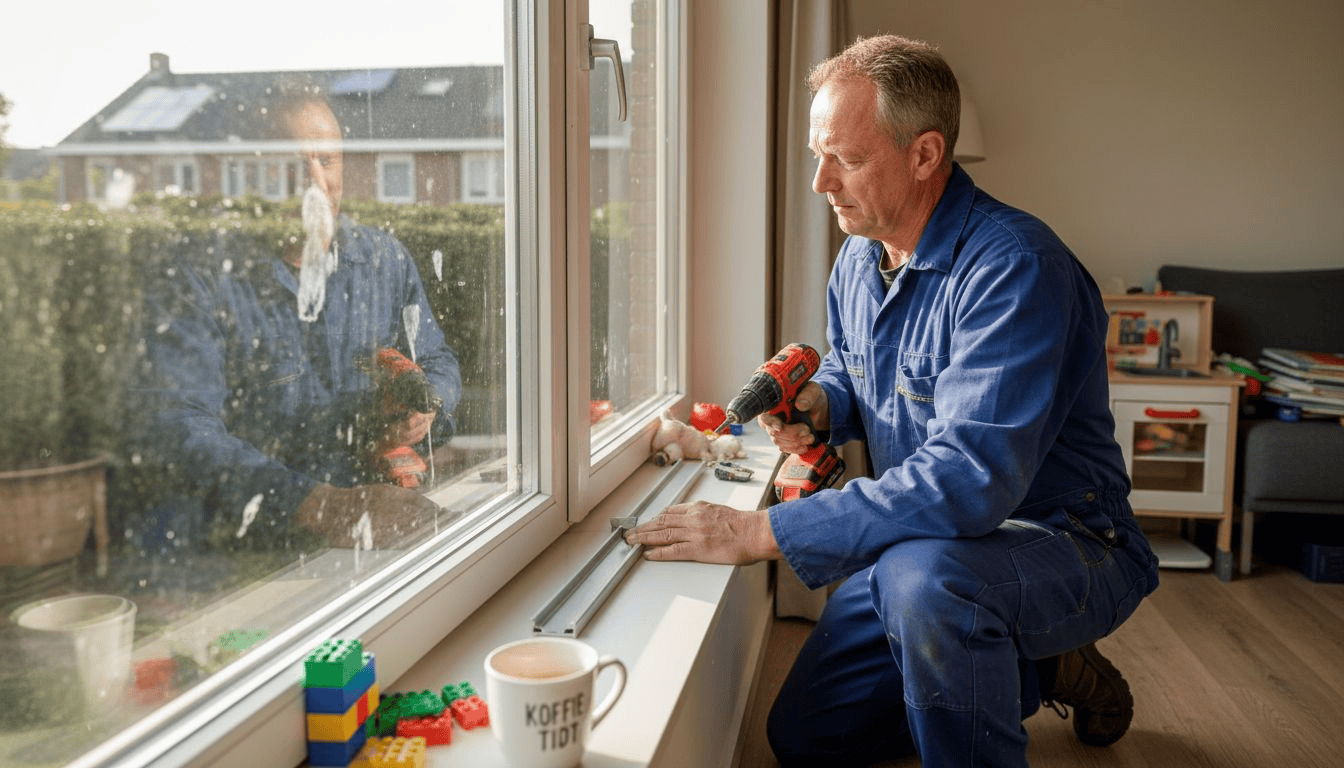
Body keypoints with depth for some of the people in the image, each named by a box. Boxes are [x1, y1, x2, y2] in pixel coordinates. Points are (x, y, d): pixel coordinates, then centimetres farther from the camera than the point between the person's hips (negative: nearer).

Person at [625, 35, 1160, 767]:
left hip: (1064, 546, -8)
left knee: (923, 576, -41)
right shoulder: (858, 259, 2)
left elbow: (969, 480, -36)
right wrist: (819, 405, -5)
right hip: (916, 546, 8)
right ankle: (1026, 672, 24)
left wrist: (761, 532, -36)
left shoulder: (1013, 266, -27)